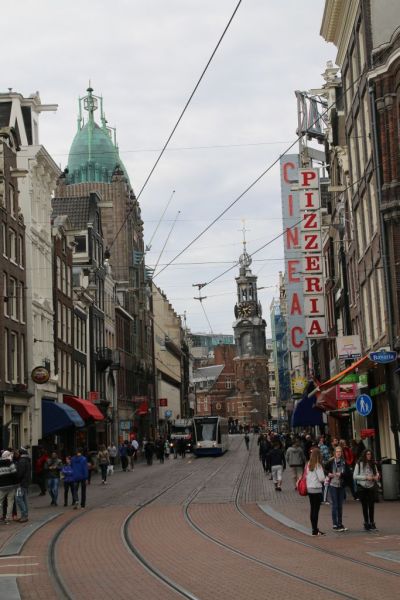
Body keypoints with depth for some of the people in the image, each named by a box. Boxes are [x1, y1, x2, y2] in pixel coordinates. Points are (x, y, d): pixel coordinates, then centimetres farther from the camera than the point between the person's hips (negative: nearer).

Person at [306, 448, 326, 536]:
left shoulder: (308, 464, 7)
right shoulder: (318, 465, -13)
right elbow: (321, 478, -15)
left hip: (309, 488, 7)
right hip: (317, 489, -7)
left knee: (312, 509, 12)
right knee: (316, 509, -3)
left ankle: (314, 528, 18)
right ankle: (315, 530, -2)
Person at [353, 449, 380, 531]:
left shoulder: (373, 464, 5)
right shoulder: (359, 464, -5)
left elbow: (376, 473, 15)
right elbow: (355, 476, -8)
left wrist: (376, 477, -9)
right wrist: (366, 477, -16)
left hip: (371, 487, 2)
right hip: (362, 487, -2)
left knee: (371, 505, 1)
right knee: (365, 506, 6)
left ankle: (372, 522, 13)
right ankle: (366, 523, 15)